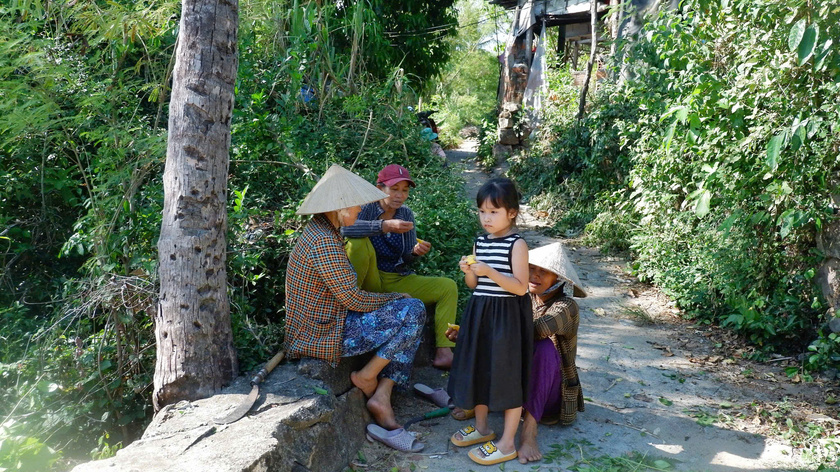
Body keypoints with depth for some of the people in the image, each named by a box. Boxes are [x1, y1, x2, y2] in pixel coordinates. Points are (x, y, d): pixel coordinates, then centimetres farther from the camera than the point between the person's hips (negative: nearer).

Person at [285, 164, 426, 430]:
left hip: (322, 322, 10)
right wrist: (397, 298, -5)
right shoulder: (324, 243, -22)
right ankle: (366, 377, -1)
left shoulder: (320, 230, 11)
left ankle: (381, 397, 1)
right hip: (322, 335, -10)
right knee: (412, 312, -15)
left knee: (411, 312, 8)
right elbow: (353, 299, -21)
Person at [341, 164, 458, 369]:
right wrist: (386, 225, -40)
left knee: (448, 286, -11)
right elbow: (345, 227, -32)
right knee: (358, 243, -31)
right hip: (371, 281, -5)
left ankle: (443, 352, -23)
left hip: (398, 281, 5)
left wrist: (416, 252, -16)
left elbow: (406, 259, 8)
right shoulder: (368, 208, -9)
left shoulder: (406, 213, 5)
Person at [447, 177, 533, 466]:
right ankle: (482, 428, 35)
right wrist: (468, 271, -9)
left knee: (507, 375, 1)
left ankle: (507, 444, 12)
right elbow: (474, 285, 12)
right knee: (478, 369, 16)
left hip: (507, 316, -7)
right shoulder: (480, 242, 7)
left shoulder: (517, 244, -12)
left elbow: (520, 287, -18)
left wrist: (489, 271, -26)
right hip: (479, 313, 7)